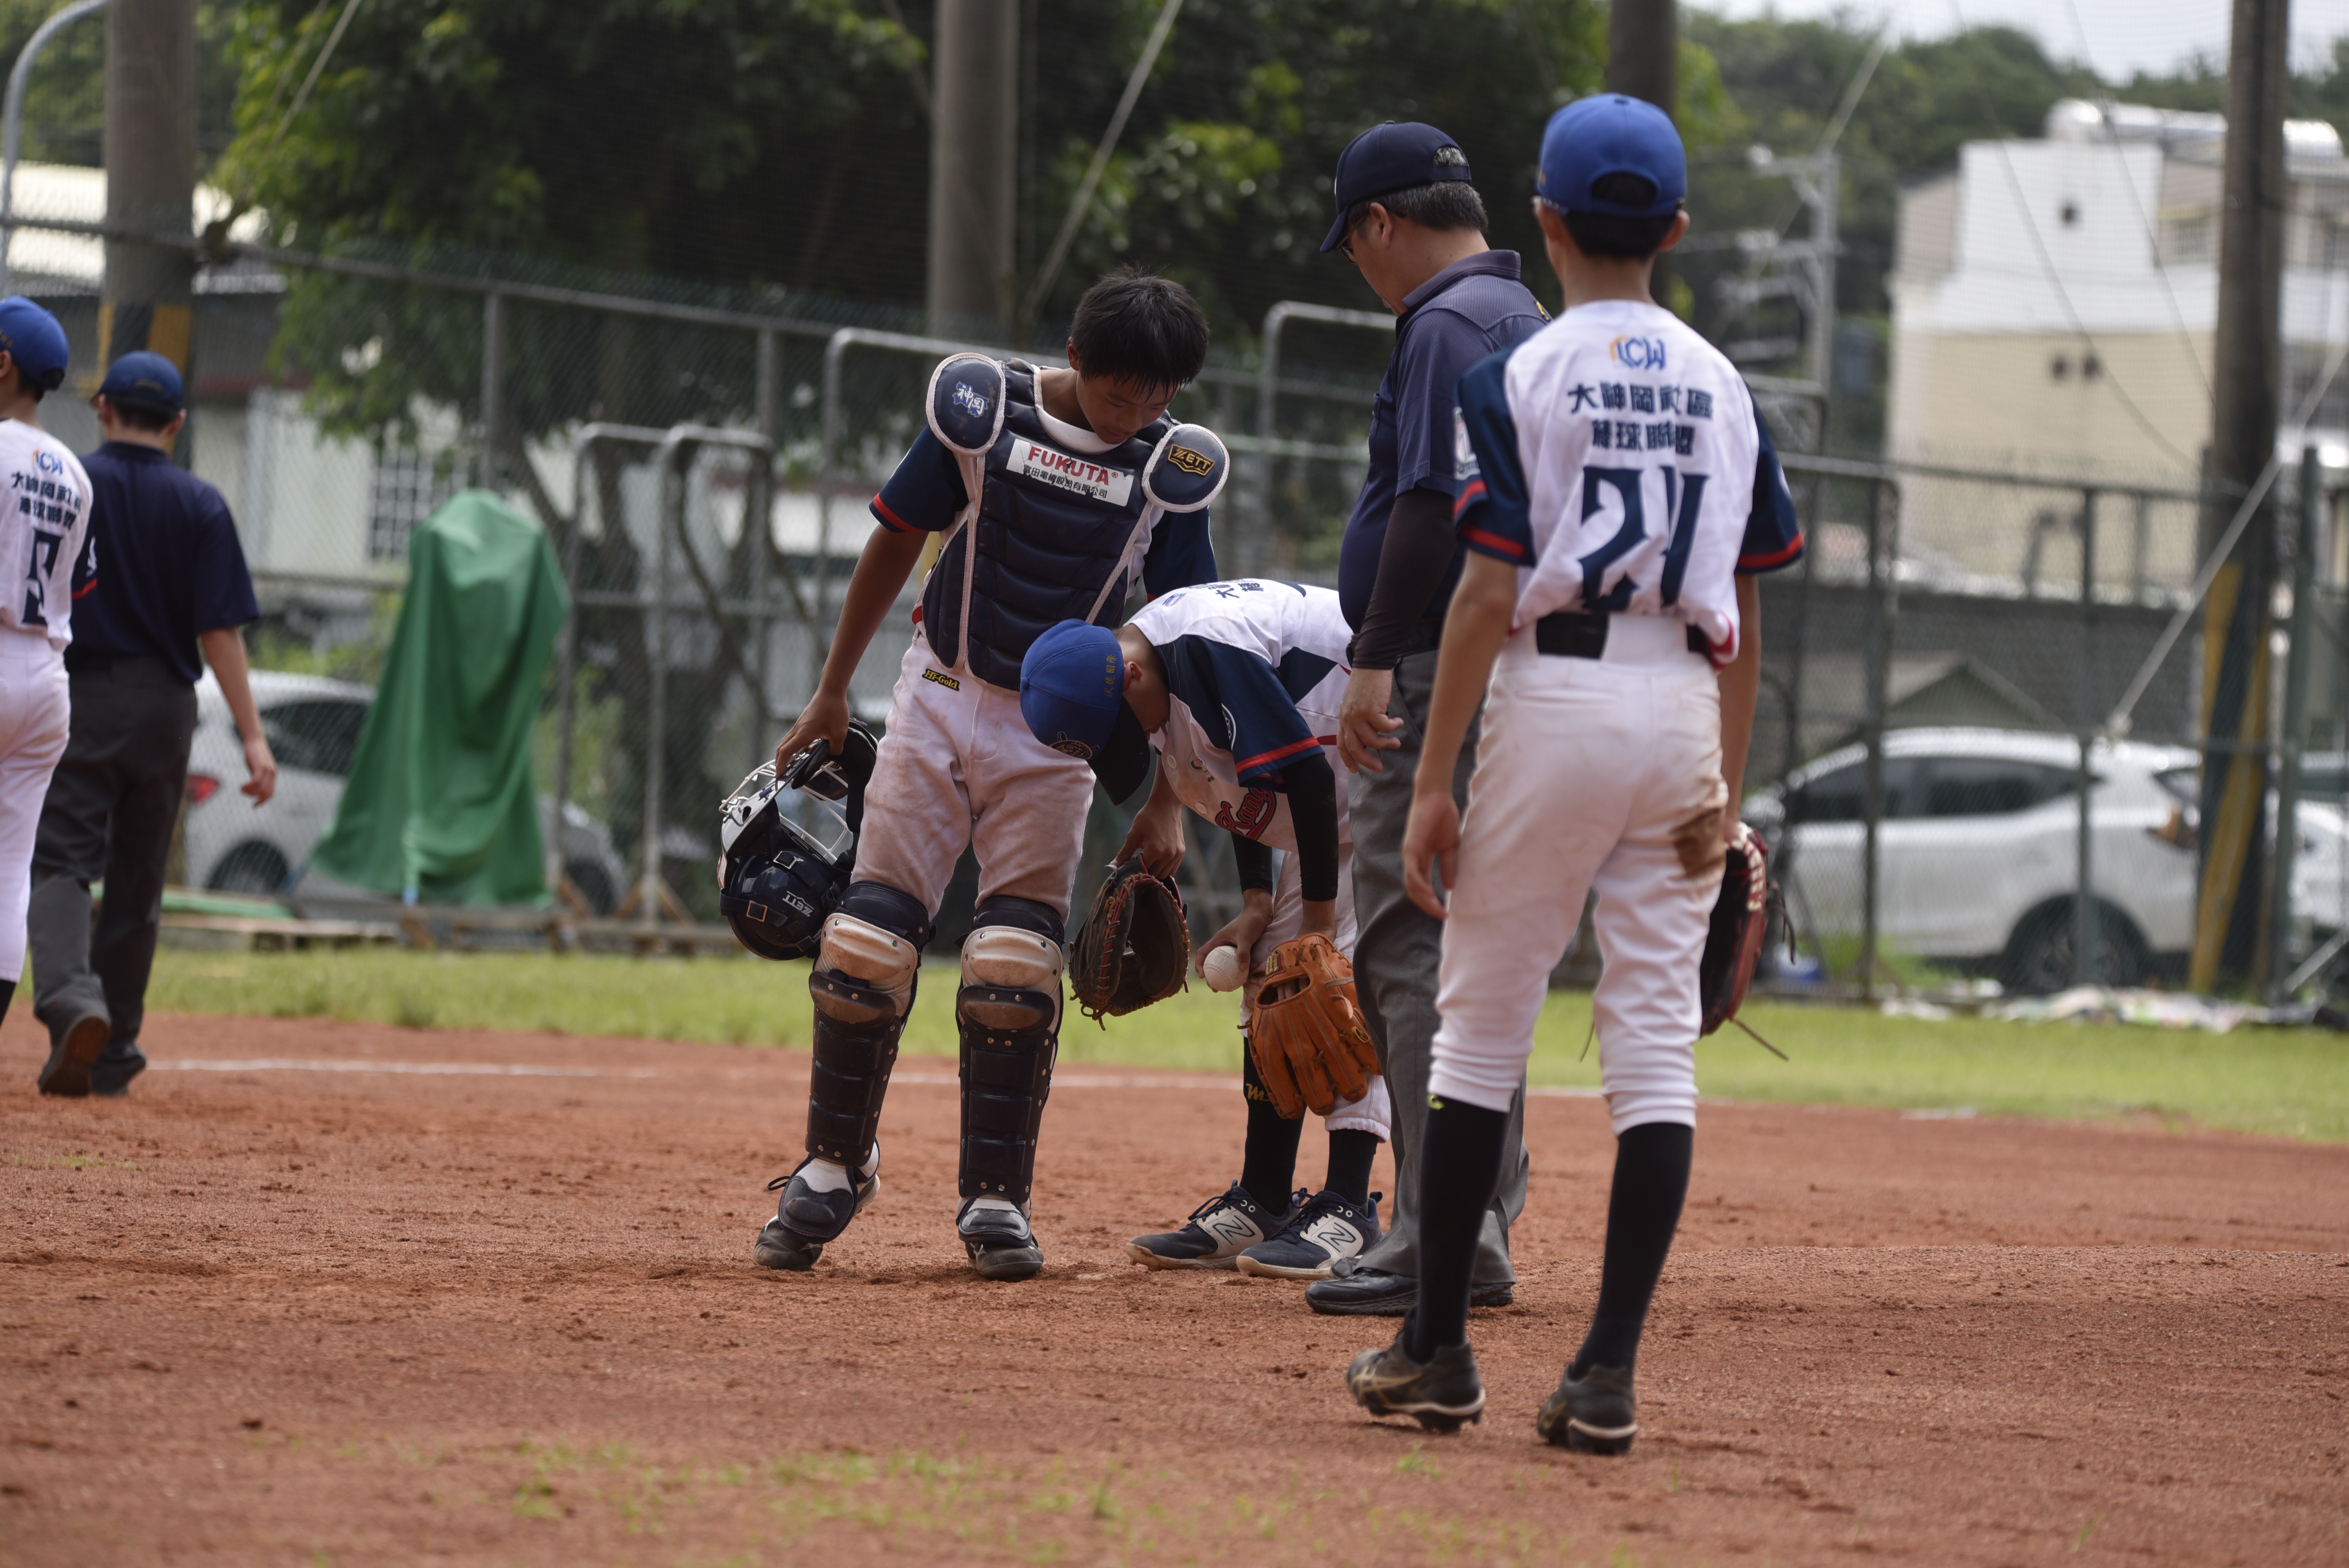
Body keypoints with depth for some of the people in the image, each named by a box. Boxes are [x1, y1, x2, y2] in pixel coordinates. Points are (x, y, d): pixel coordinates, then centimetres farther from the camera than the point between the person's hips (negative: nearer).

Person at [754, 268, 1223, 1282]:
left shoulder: (1170, 469, -7)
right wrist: (831, 693, 6)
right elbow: (895, 541, 2)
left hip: (1057, 731, 0)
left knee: (1018, 962, -5)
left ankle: (996, 1200, 4)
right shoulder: (984, 411, -10)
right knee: (869, 939, -3)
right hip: (941, 697, 0)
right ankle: (834, 1166, 13)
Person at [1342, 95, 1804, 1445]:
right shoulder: (1722, 386, 8)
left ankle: (1440, 1349, 10)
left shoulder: (1520, 377, -5)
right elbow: (1746, 616, 7)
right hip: (1686, 712, 4)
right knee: (1657, 1040, 3)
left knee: (1483, 1026, 6)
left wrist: (1432, 781, -8)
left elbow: (1489, 594, -11)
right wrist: (1726, 792, 10)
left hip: (1557, 695, -4)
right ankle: (1609, 1372, -2)